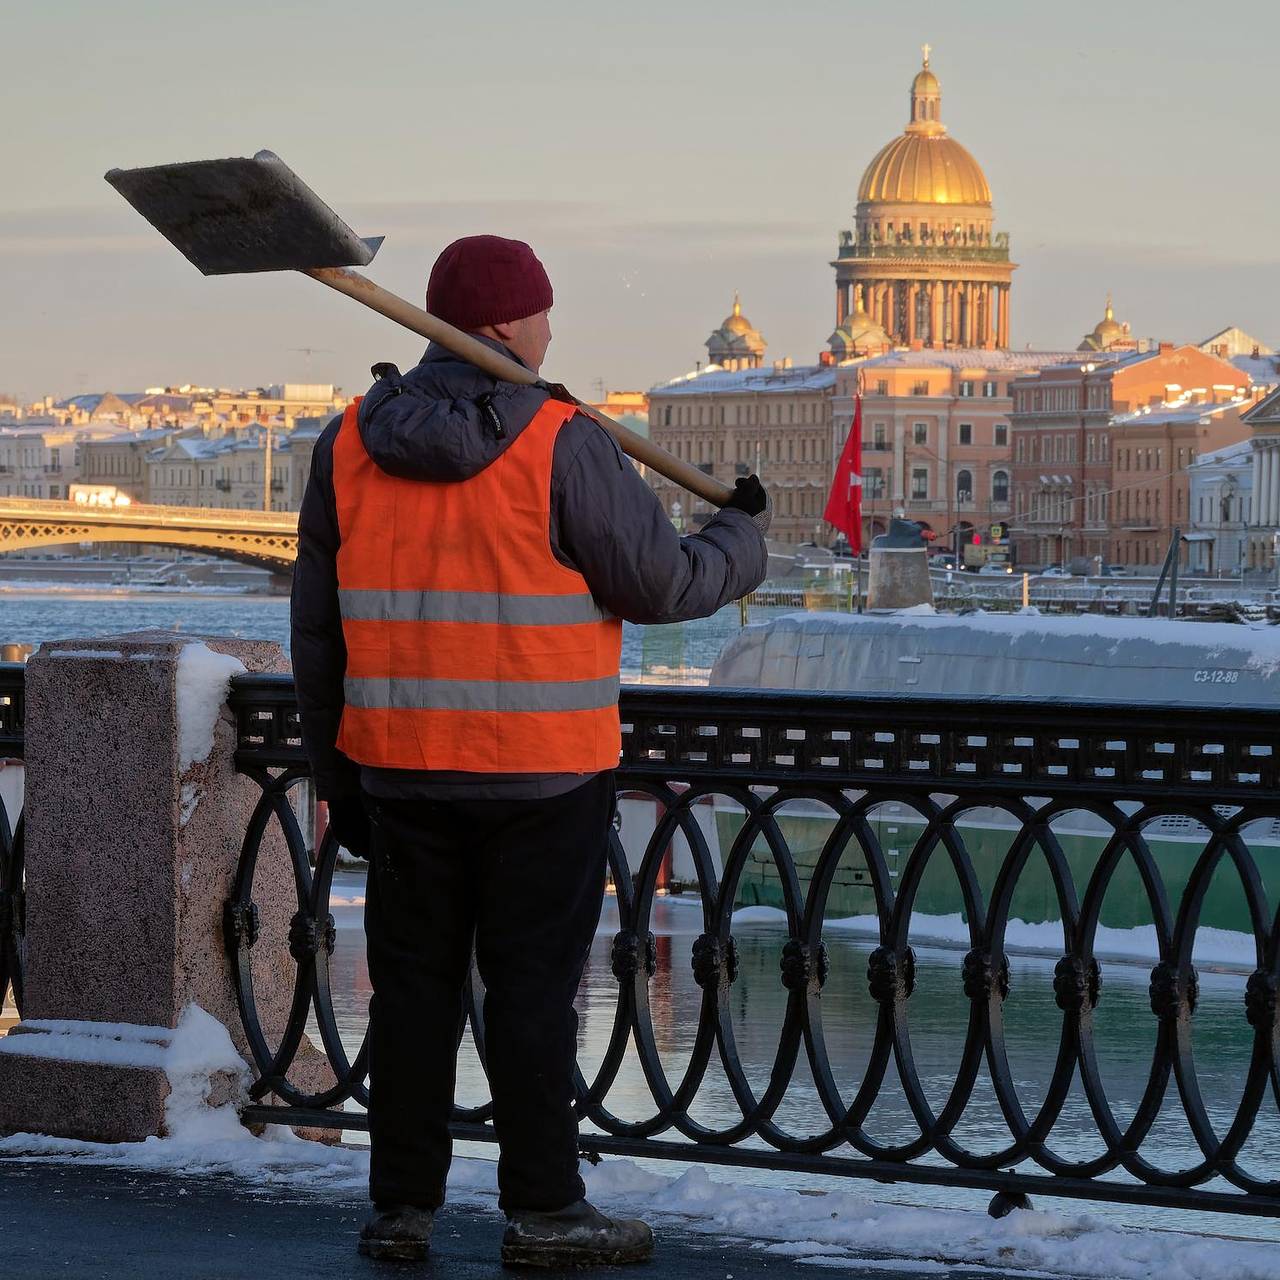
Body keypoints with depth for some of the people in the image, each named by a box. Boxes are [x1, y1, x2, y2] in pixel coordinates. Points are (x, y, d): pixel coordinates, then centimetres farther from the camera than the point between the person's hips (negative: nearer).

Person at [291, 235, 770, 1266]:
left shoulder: (350, 445, 4)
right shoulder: (563, 445, -12)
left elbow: (318, 630, 9)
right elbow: (662, 584, -8)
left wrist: (337, 773, 17)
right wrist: (745, 537, 12)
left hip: (401, 765, 4)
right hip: (543, 773, -4)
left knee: (412, 980, 10)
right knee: (533, 986, 2)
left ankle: (403, 1207, 14)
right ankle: (544, 1212, 7)